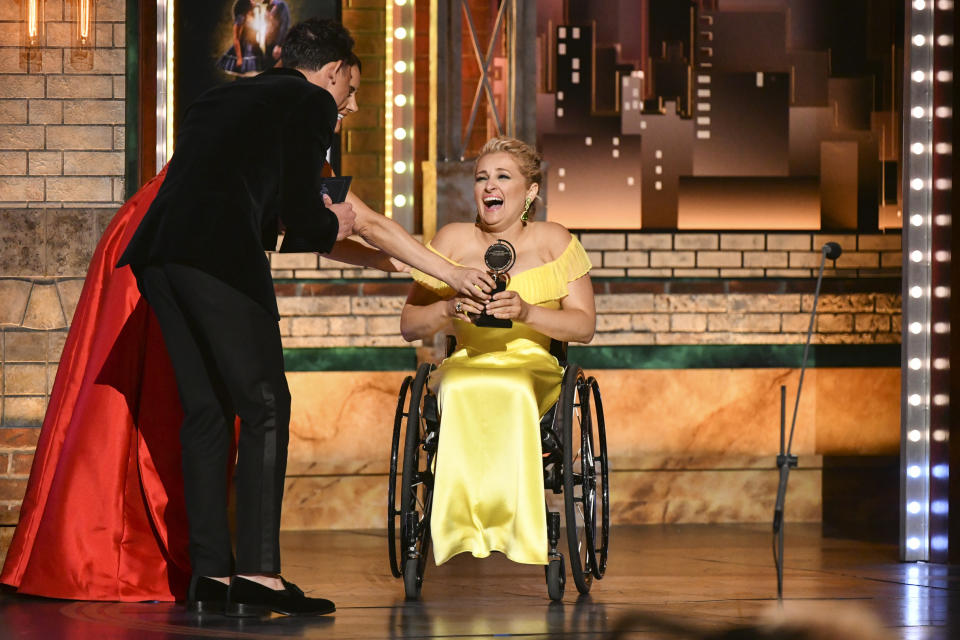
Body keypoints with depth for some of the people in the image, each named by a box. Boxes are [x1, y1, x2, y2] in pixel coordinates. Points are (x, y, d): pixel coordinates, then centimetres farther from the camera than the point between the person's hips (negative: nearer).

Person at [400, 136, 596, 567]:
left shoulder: (552, 241, 5)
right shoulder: (454, 240, 8)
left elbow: (584, 325, 1)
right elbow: (409, 325, 9)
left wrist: (527, 313, -16)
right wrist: (449, 308, -12)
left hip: (533, 365, -1)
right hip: (466, 365, 1)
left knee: (510, 390, -38)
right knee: (460, 390, -37)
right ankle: (465, 528, -37)